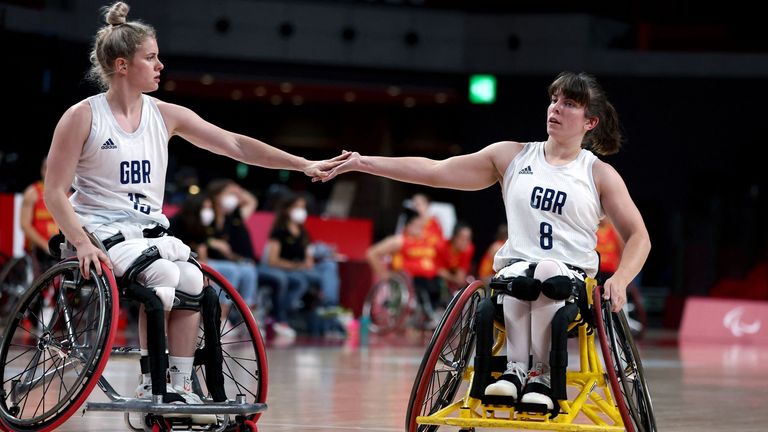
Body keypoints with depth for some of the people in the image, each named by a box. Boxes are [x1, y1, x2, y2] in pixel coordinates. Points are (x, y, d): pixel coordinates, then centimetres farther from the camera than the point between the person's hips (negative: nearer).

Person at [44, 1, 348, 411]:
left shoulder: (166, 116, 6)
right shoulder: (84, 116, -7)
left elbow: (235, 145, 3)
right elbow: (55, 192, -7)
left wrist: (304, 165, -3)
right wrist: (82, 244, -22)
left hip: (150, 233, 5)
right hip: (102, 232, -5)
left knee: (192, 281, -25)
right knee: (163, 275, -32)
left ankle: (181, 387, -17)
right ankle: (151, 386, -23)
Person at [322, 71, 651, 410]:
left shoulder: (600, 175, 7)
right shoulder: (512, 157, 12)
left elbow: (638, 237, 5)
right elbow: (435, 172, 8)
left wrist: (620, 280, -16)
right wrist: (363, 162, -1)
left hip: (574, 279, -1)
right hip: (515, 268, 1)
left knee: (548, 272, -37)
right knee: (521, 275, -36)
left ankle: (540, 372, -27)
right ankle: (517, 367, -30)